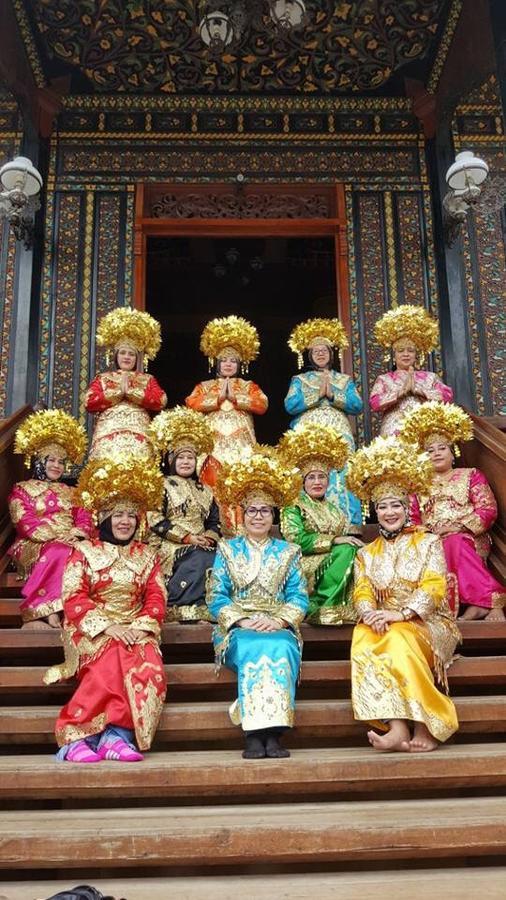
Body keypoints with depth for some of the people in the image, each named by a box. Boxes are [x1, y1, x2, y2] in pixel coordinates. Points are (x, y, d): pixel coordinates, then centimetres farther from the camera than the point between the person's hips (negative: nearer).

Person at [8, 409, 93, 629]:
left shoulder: (70, 492, 28)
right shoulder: (21, 490, 13)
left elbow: (85, 520, 13)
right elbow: (27, 524, -4)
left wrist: (77, 533, -13)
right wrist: (60, 535, -18)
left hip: (71, 544, 4)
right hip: (33, 547, -4)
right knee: (58, 552, -39)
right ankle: (49, 613, -41)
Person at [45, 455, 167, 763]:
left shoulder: (147, 556, 16)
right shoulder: (85, 552, 6)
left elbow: (156, 599, 7)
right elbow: (74, 599, -4)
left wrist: (140, 627, -14)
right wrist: (108, 626, -17)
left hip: (136, 631, 3)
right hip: (94, 631, -3)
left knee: (151, 670, -29)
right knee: (113, 661, -35)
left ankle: (116, 735, -30)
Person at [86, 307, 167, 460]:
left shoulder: (148, 379, 19)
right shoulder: (102, 378, 19)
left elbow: (160, 401, 0)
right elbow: (90, 402, 2)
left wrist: (131, 390, -1)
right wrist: (118, 391, 0)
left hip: (138, 434, 0)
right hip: (108, 433, 0)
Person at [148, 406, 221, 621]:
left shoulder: (205, 490, 23)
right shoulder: (162, 486, 7)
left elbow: (215, 522, 18)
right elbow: (155, 521, -6)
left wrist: (210, 537, -6)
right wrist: (188, 538, -13)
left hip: (202, 547, 5)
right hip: (171, 548, -5)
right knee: (202, 560, -33)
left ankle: (214, 605, -20)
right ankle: (182, 607, -25)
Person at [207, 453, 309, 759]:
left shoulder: (288, 552, 16)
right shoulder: (227, 549, 14)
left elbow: (299, 596, 4)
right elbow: (217, 596, 4)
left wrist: (279, 621, -14)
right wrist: (242, 621, -13)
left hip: (279, 629, 1)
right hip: (237, 630, -1)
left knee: (280, 648, -35)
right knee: (253, 648, -36)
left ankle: (273, 733, -36)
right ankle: (254, 733, -37)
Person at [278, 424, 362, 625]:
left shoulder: (334, 510, 23)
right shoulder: (293, 506, 2)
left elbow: (350, 537, 14)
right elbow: (295, 539, -14)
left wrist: (354, 540, -11)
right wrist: (334, 540, -17)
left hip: (334, 565, 6)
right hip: (307, 567, -6)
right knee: (347, 551, -29)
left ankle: (350, 607, -23)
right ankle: (323, 607, -25)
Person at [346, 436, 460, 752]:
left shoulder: (429, 543, 7)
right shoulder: (367, 553, 18)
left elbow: (434, 587, -7)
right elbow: (362, 593, 5)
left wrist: (401, 613, -21)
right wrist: (370, 614, -19)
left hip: (426, 622, -2)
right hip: (382, 626, 3)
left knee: (399, 639, -36)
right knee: (363, 641, -32)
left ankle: (423, 728, -30)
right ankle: (398, 727, -39)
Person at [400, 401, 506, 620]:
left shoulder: (471, 476, 16)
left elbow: (488, 511, 3)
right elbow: (412, 519, 13)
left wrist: (459, 526, -13)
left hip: (470, 540, -1)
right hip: (432, 544, 1)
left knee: (455, 544, -37)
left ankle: (478, 604, -42)